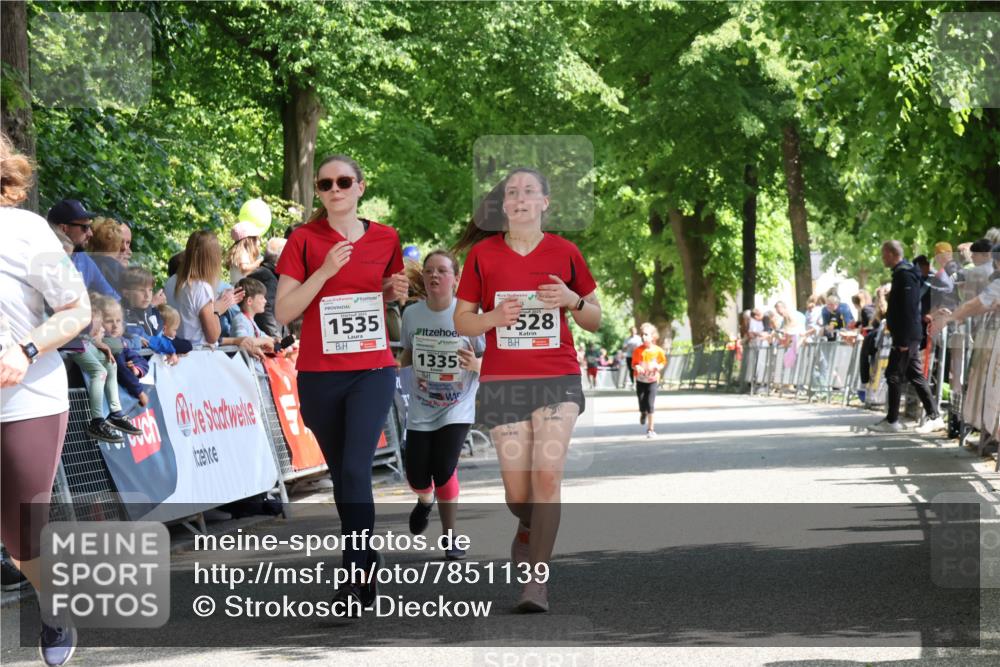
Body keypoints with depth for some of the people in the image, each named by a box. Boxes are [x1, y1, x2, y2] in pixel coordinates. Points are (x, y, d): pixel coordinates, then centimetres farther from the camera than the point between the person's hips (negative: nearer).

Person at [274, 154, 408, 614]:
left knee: (356, 468, -16)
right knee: (341, 472, 10)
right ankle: (366, 562, 27)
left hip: (373, 371, -1)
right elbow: (283, 312, -6)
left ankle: (356, 575, -15)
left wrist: (396, 292, -1)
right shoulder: (304, 240, -1)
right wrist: (326, 270, -16)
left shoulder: (385, 239, 5)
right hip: (319, 374, 1)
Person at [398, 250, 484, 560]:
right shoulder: (412, 314, -3)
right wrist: (395, 364, -8)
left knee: (444, 469, -17)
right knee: (417, 476, 2)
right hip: (420, 409, 3)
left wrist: (476, 364, -27)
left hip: (457, 410, -3)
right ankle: (425, 499, 42)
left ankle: (449, 537, 3)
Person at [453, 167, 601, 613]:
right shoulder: (483, 255, 2)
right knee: (517, 492, 1)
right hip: (503, 381, 1)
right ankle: (528, 530, 37)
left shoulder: (564, 253, 3)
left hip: (557, 378, 0)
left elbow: (594, 321, 11)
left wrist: (573, 301, -10)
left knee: (547, 475, -16)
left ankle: (536, 579, -11)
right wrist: (495, 317, -13)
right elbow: (461, 322, 7)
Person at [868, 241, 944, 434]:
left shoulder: (904, 275, -15)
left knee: (894, 375, -5)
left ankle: (892, 421, -2)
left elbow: (908, 309, -21)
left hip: (905, 335, -10)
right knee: (915, 375, 10)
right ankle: (934, 417, 10)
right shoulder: (903, 272, 17)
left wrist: (903, 339, -23)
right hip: (907, 336, 10)